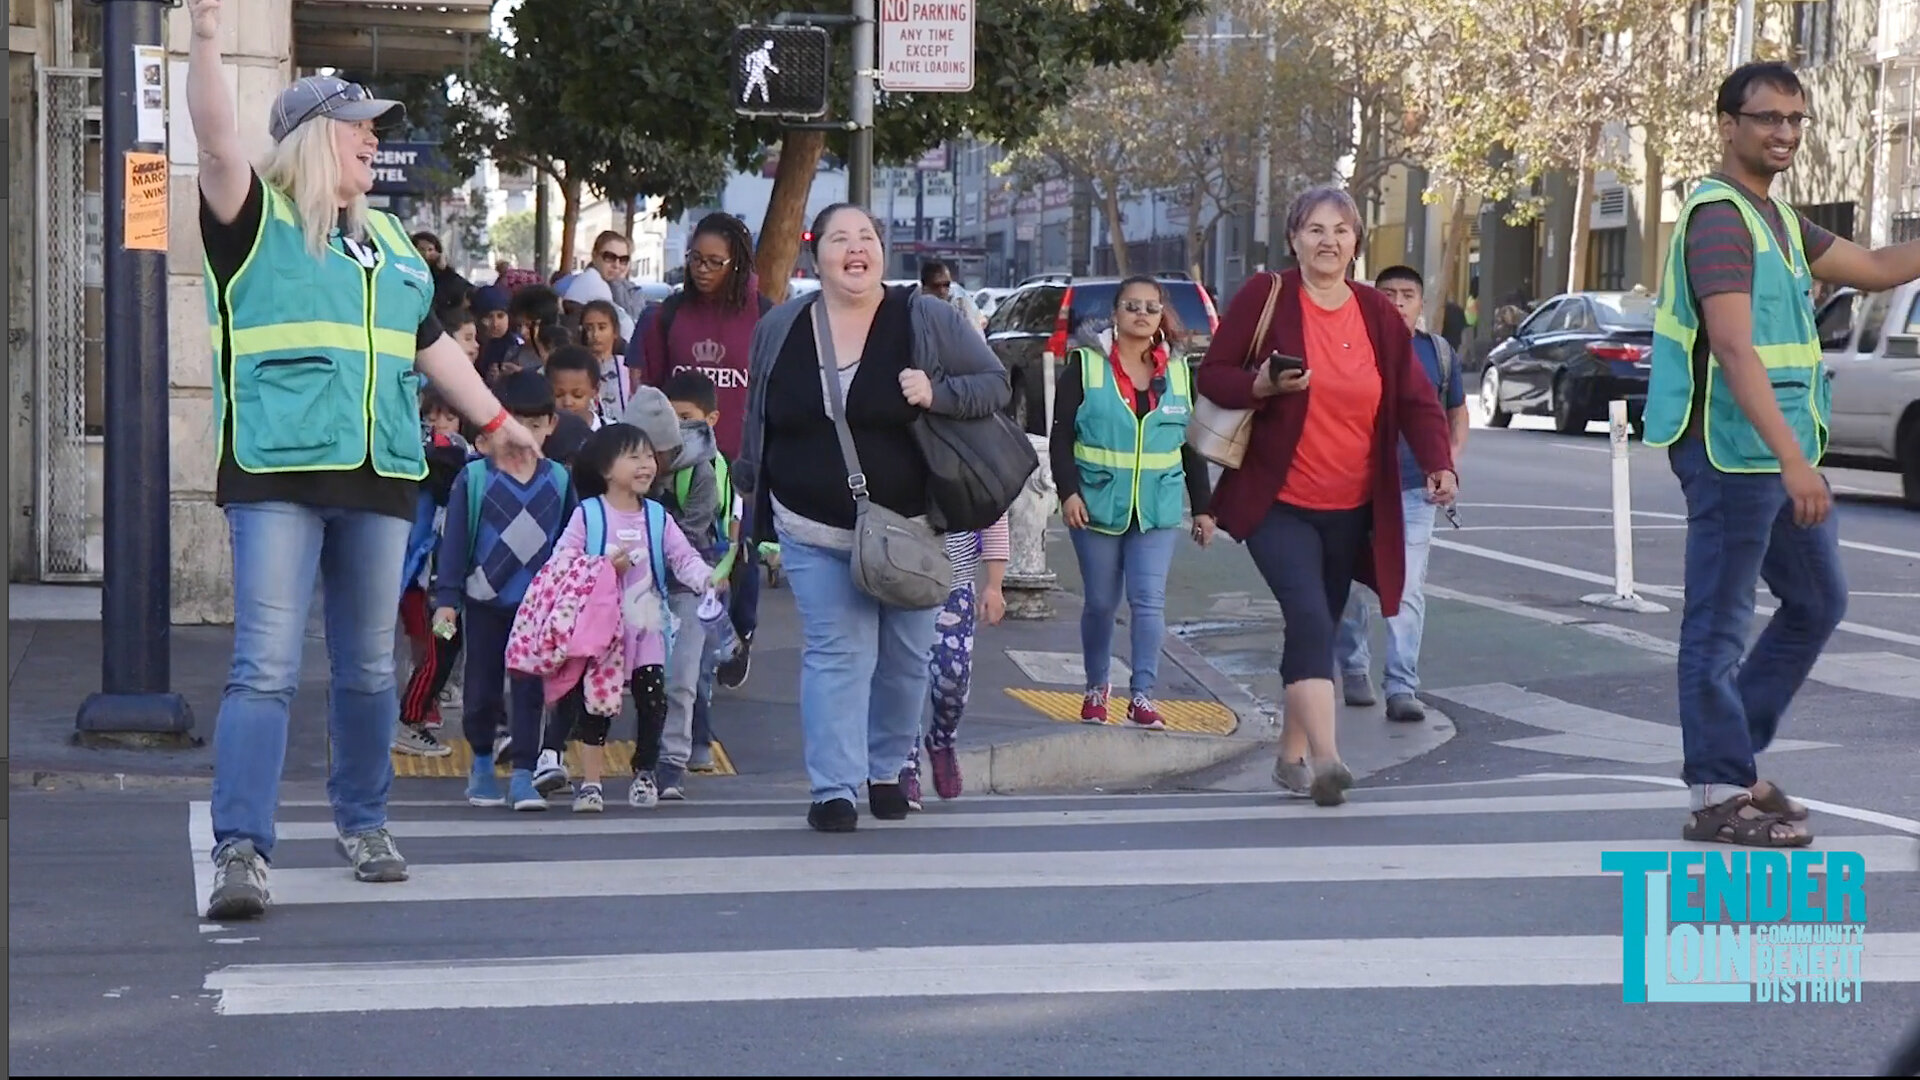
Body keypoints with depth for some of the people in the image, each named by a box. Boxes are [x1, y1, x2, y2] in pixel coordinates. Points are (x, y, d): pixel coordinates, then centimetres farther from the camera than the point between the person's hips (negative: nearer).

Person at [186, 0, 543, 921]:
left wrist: (493, 418, 32)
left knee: (368, 670, 12)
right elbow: (217, 142, -17)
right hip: (276, 473, -6)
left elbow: (430, 344, 31)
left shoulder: (386, 242, 21)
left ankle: (362, 822, 28)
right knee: (265, 667, -12)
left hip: (378, 478, 6)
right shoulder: (254, 222, 1)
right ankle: (240, 850, -16)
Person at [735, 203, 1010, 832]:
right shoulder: (780, 330, 3)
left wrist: (938, 393, -19)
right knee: (836, 653, -8)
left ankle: (887, 769, 27)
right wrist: (752, 497, 17)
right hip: (816, 532, 0)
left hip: (910, 528, 0)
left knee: (906, 656, 8)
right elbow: (758, 422, 14)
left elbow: (996, 385, -1)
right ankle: (835, 788, -6)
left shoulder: (927, 321, -4)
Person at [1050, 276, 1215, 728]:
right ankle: (1096, 689, 23)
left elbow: (1193, 445, 14)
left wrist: (1201, 507, 12)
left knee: (1149, 600, -7)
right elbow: (1062, 436, -2)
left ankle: (1142, 695, -5)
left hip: (1158, 508, 1)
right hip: (1097, 504, -1)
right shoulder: (1085, 365, 0)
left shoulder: (1178, 372, 9)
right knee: (1100, 602, 7)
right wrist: (1068, 492, -13)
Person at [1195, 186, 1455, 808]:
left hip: (1351, 511, 5)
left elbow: (1415, 399, 7)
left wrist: (1438, 464, -9)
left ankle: (1292, 753, 28)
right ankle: (1326, 757, -29)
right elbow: (1212, 376, -1)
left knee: (1317, 627, 13)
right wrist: (1262, 387, -22)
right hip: (1277, 503, -5)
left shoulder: (1377, 314, 6)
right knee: (1311, 619, -21)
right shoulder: (1264, 299, -4)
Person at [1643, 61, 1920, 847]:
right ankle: (1719, 796, 3)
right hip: (1733, 451, -10)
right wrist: (1792, 459, -31)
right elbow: (1734, 350, -25)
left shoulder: (1776, 218, 16)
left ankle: (1731, 757, 25)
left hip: (1779, 451, 10)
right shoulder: (1719, 218, -15)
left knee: (1818, 602, 18)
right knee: (1720, 621, -3)